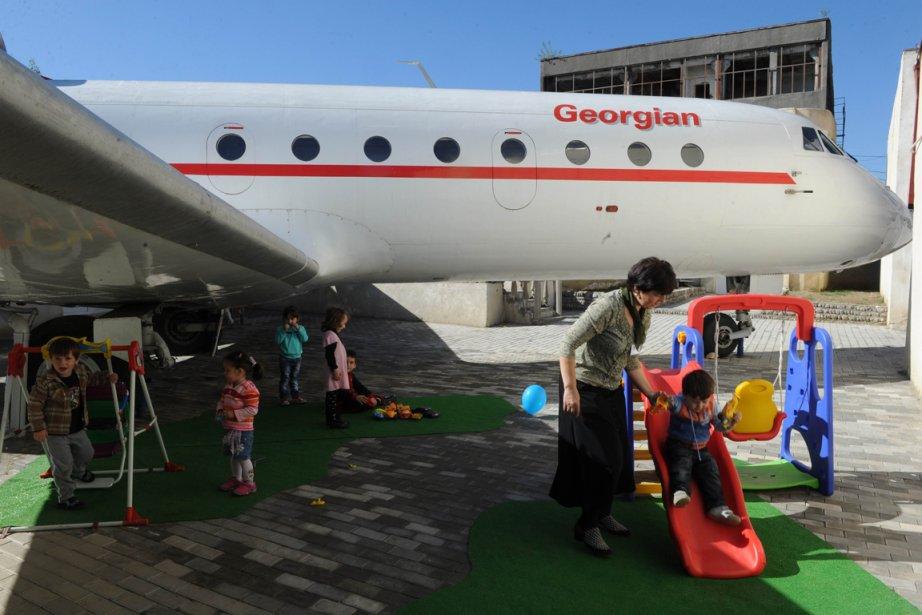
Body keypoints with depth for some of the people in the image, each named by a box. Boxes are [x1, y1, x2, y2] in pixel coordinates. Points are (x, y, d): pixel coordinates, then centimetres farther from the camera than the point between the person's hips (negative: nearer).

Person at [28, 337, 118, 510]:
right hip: (54, 433, -7)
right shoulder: (45, 382, -24)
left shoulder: (81, 371, -5)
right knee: (63, 465, -4)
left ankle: (78, 471, 58)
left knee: (86, 453, 26)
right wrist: (38, 428, -20)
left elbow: (90, 378, 20)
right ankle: (65, 497, 13)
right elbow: (34, 405, -18)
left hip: (78, 428, 7)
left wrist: (107, 376, 8)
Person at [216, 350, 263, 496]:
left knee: (243, 457, 1)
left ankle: (249, 483, 15)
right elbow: (222, 400, 19)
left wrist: (234, 414, -24)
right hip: (229, 428, 9)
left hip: (243, 430, -8)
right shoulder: (228, 386, 6)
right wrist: (221, 410, -1)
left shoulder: (249, 389, -22)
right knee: (233, 455, 20)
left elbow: (252, 409, -24)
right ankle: (236, 478, 36)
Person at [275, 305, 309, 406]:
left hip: (296, 357, 2)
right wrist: (284, 330, -25)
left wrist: (298, 329, -21)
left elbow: (305, 339, -14)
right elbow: (278, 341, -19)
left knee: (295, 378, 13)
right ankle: (284, 398, 8)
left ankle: (296, 396, 22)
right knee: (285, 378, 1)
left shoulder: (300, 328, 0)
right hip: (285, 358, -2)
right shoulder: (280, 329, -6)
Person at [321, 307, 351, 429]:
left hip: (339, 370, 11)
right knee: (332, 396, -4)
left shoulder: (334, 334, 16)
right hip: (334, 373, -11)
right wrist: (335, 369, -20)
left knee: (339, 395, 16)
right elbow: (329, 355, -21)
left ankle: (335, 418, 26)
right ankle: (333, 420, 2)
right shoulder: (330, 335, -17)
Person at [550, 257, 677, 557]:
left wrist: (649, 392, 10)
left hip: (612, 391, 9)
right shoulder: (608, 306, -26)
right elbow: (568, 345, -26)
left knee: (618, 456, 16)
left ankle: (602, 514, 36)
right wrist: (570, 389, -29)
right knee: (603, 459, -5)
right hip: (586, 391, -8)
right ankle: (587, 525, 13)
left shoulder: (643, 315, 1)